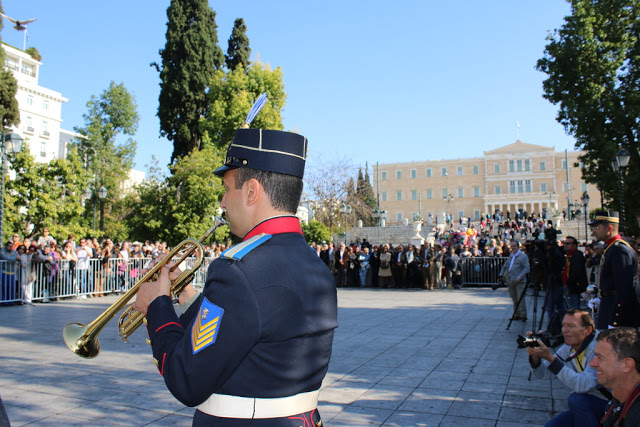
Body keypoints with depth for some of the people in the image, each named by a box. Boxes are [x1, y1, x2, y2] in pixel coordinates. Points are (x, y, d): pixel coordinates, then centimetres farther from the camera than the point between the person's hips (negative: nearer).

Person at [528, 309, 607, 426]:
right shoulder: (568, 348, 0)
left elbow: (584, 385, -36)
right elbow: (543, 374, 2)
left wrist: (551, 358, -37)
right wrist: (535, 356, -20)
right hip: (584, 406, 7)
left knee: (576, 399, -30)